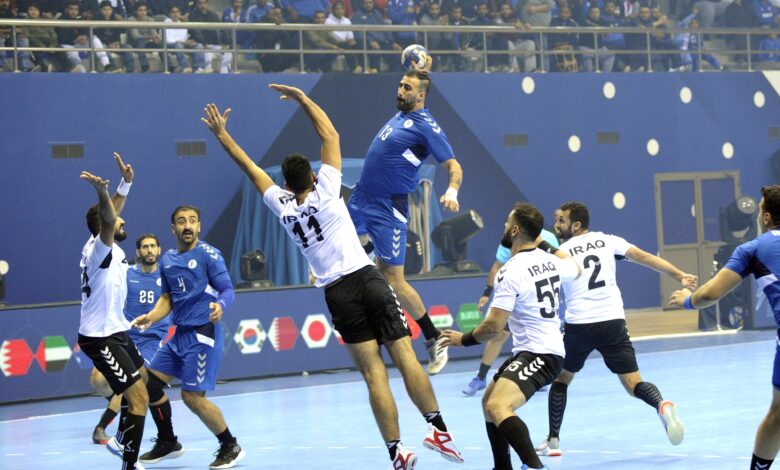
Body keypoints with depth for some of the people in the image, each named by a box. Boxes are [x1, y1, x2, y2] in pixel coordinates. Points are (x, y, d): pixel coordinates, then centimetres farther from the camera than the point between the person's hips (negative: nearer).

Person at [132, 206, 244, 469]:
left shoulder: (208, 254, -9)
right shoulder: (167, 260, 12)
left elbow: (228, 290, -13)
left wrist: (220, 305, -35)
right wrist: (151, 317, 4)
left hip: (203, 334, -8)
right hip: (180, 334, 8)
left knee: (192, 396, -12)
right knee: (150, 382, 8)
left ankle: (231, 447, 4)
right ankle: (167, 443, 24)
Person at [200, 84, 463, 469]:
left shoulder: (283, 207, 8)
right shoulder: (325, 192, 2)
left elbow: (251, 168, 19)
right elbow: (330, 135, 8)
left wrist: (222, 135, 28)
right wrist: (303, 99, 15)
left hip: (337, 293, 2)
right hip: (366, 279, -2)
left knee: (373, 373, -3)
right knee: (405, 358, -4)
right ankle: (438, 428, -12)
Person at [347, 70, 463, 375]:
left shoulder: (427, 126, -14)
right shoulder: (403, 112, 9)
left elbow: (453, 165, -20)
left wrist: (452, 191, -35)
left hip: (388, 208, -8)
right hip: (361, 198, 8)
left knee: (393, 280, -6)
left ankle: (435, 341, 4)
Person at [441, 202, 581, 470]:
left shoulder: (510, 273, -19)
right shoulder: (549, 260, 6)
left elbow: (493, 326, -18)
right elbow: (576, 269, 31)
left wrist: (464, 339, 0)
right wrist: (548, 246, 41)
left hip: (537, 355, -10)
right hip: (547, 350, 10)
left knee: (498, 407, -30)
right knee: (489, 402, 24)